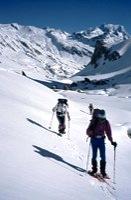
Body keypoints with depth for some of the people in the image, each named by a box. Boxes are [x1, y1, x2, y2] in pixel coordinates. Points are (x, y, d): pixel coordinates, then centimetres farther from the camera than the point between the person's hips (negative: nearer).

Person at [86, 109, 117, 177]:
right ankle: (94, 169, 19)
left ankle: (103, 171, 9)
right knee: (94, 155, 1)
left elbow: (108, 132, 4)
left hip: (101, 140, 2)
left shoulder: (106, 123, -4)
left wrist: (112, 141, 0)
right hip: (94, 140, -2)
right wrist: (90, 133, -32)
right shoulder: (94, 122, -11)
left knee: (103, 156, -3)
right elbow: (88, 131, -8)